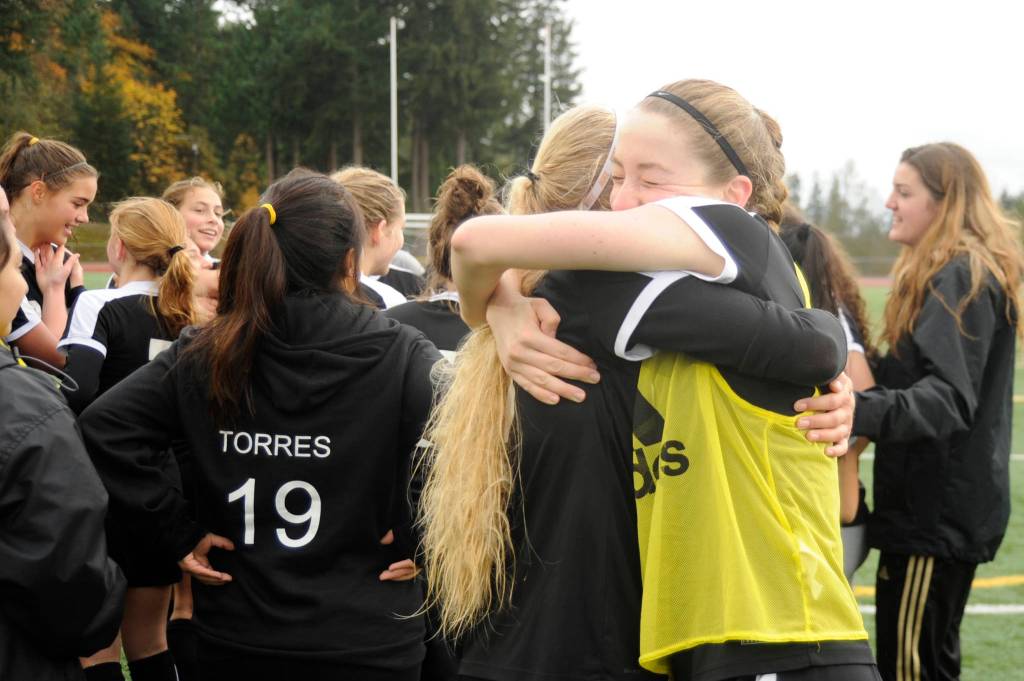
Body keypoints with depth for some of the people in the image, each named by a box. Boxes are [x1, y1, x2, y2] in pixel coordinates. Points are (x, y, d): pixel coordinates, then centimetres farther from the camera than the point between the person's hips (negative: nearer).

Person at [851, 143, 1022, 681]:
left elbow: (948, 394, -30)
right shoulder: (971, 273, 16)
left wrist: (864, 411, -46)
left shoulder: (960, 278, -16)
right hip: (947, 508, 11)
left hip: (938, 513, -11)